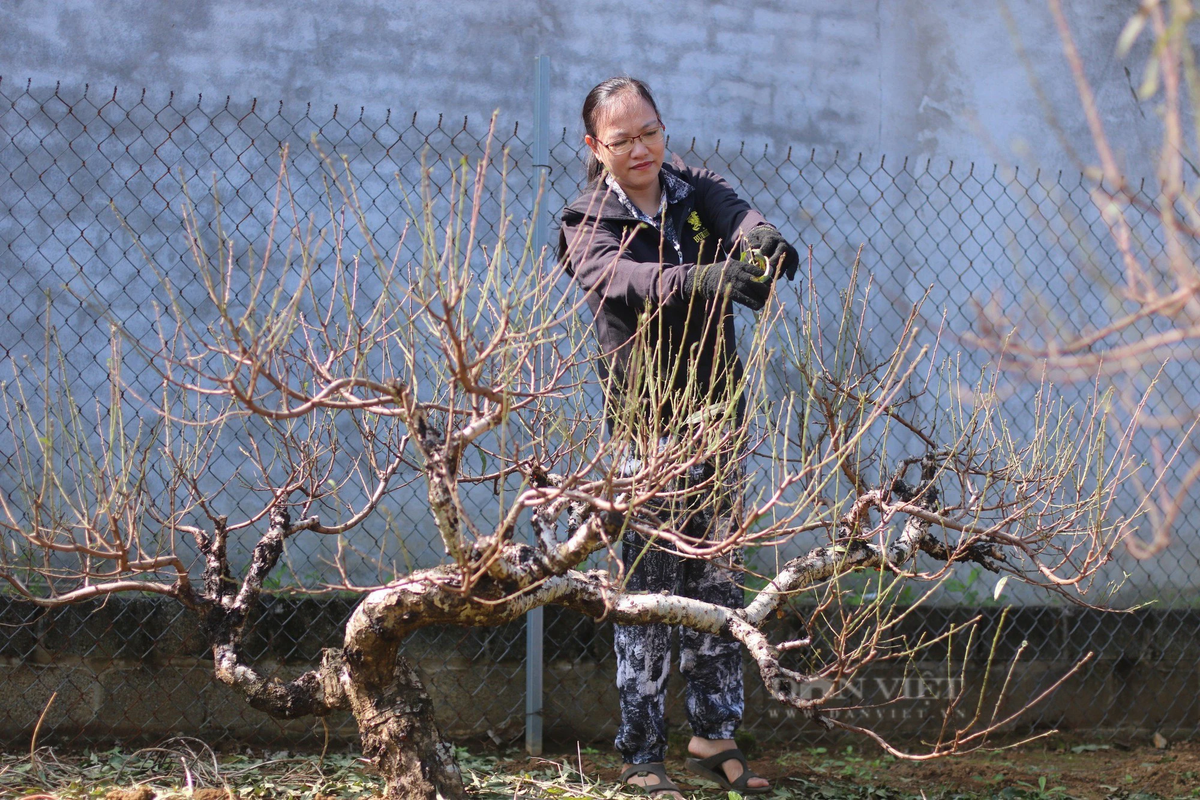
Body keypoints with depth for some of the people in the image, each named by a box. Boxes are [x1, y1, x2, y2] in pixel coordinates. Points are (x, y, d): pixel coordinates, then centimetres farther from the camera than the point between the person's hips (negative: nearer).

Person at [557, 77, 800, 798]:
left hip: (714, 415, 4)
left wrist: (761, 241, -43)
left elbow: (740, 219, -17)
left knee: (718, 582, 8)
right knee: (648, 589, -4)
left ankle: (716, 736, 20)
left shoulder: (698, 193, 5)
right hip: (642, 425, -4)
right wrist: (700, 278, -46)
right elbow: (621, 279, -27)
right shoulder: (589, 225, -5)